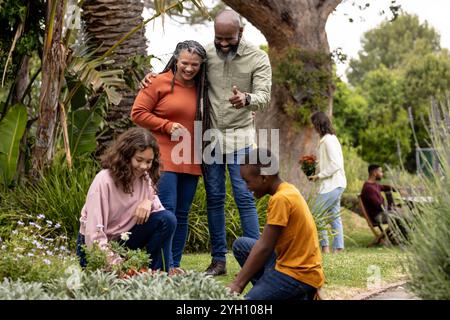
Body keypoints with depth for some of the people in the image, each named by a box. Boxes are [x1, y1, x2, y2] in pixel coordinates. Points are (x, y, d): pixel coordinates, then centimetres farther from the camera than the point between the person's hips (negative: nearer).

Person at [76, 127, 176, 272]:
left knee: (168, 219, -15)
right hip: (98, 247, -5)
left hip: (124, 240, 5)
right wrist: (115, 264, -31)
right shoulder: (104, 180, -22)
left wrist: (149, 202, -22)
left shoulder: (145, 178, -3)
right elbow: (94, 232, -25)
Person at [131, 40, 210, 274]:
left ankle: (175, 264, 15)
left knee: (182, 215, 9)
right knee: (166, 212, -11)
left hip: (190, 162, 6)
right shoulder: (160, 83, -3)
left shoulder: (202, 89, 13)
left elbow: (204, 122, 23)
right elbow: (138, 113, -4)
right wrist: (167, 126, -12)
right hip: (164, 159, -6)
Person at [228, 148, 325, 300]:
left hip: (299, 275, -10)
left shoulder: (281, 199, -19)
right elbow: (263, 242, 12)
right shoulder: (286, 190, 9)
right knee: (241, 245, 11)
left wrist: (238, 284, -13)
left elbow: (264, 248, -18)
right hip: (295, 264, 10)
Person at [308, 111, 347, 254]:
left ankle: (325, 247, -7)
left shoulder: (328, 140, -15)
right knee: (334, 216, 9)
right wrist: (317, 172, 11)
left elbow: (335, 165, -21)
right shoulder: (330, 139, 15)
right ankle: (338, 248, 11)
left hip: (332, 185, -10)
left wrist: (319, 175, -13)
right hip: (334, 184, 10)